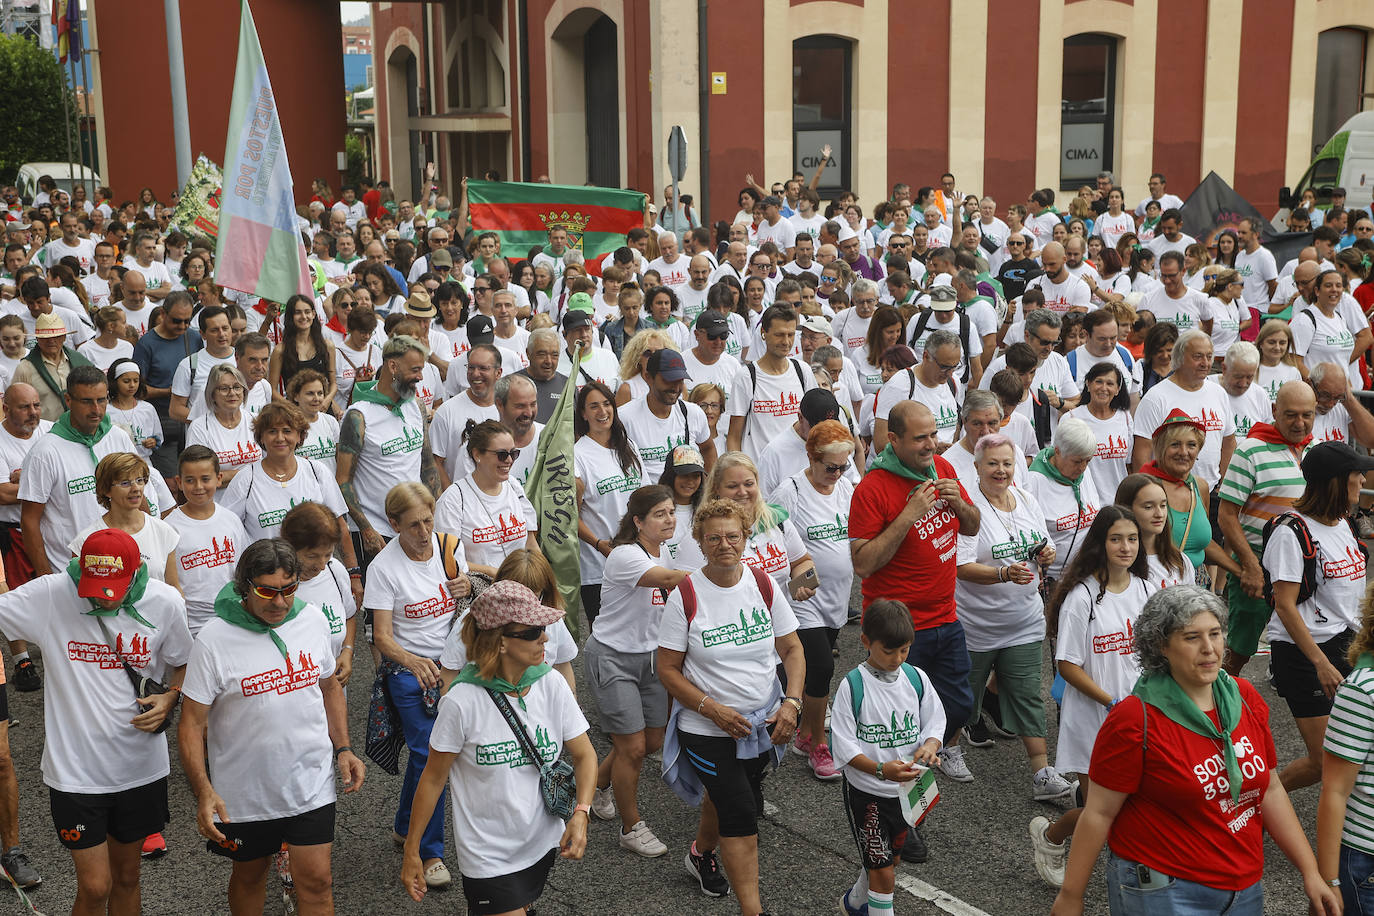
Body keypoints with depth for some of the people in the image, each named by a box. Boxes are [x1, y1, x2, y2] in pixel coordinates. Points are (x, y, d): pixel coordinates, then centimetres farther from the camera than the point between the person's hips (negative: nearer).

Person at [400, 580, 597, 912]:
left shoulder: (553, 687, -7)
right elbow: (433, 778, -9)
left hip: (543, 844, 5)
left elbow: (584, 755, 1)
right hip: (488, 857, -4)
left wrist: (581, 813, -16)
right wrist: (411, 852, -4)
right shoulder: (462, 702, -19)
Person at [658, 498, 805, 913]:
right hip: (707, 728, -4)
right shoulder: (685, 596, -15)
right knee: (741, 816, -9)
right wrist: (713, 709, -21)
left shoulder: (763, 584, -5)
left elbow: (792, 649, 2)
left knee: (725, 796, 23)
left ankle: (701, 852, 52)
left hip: (764, 722, 4)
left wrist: (791, 701, -13)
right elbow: (668, 670, -10)